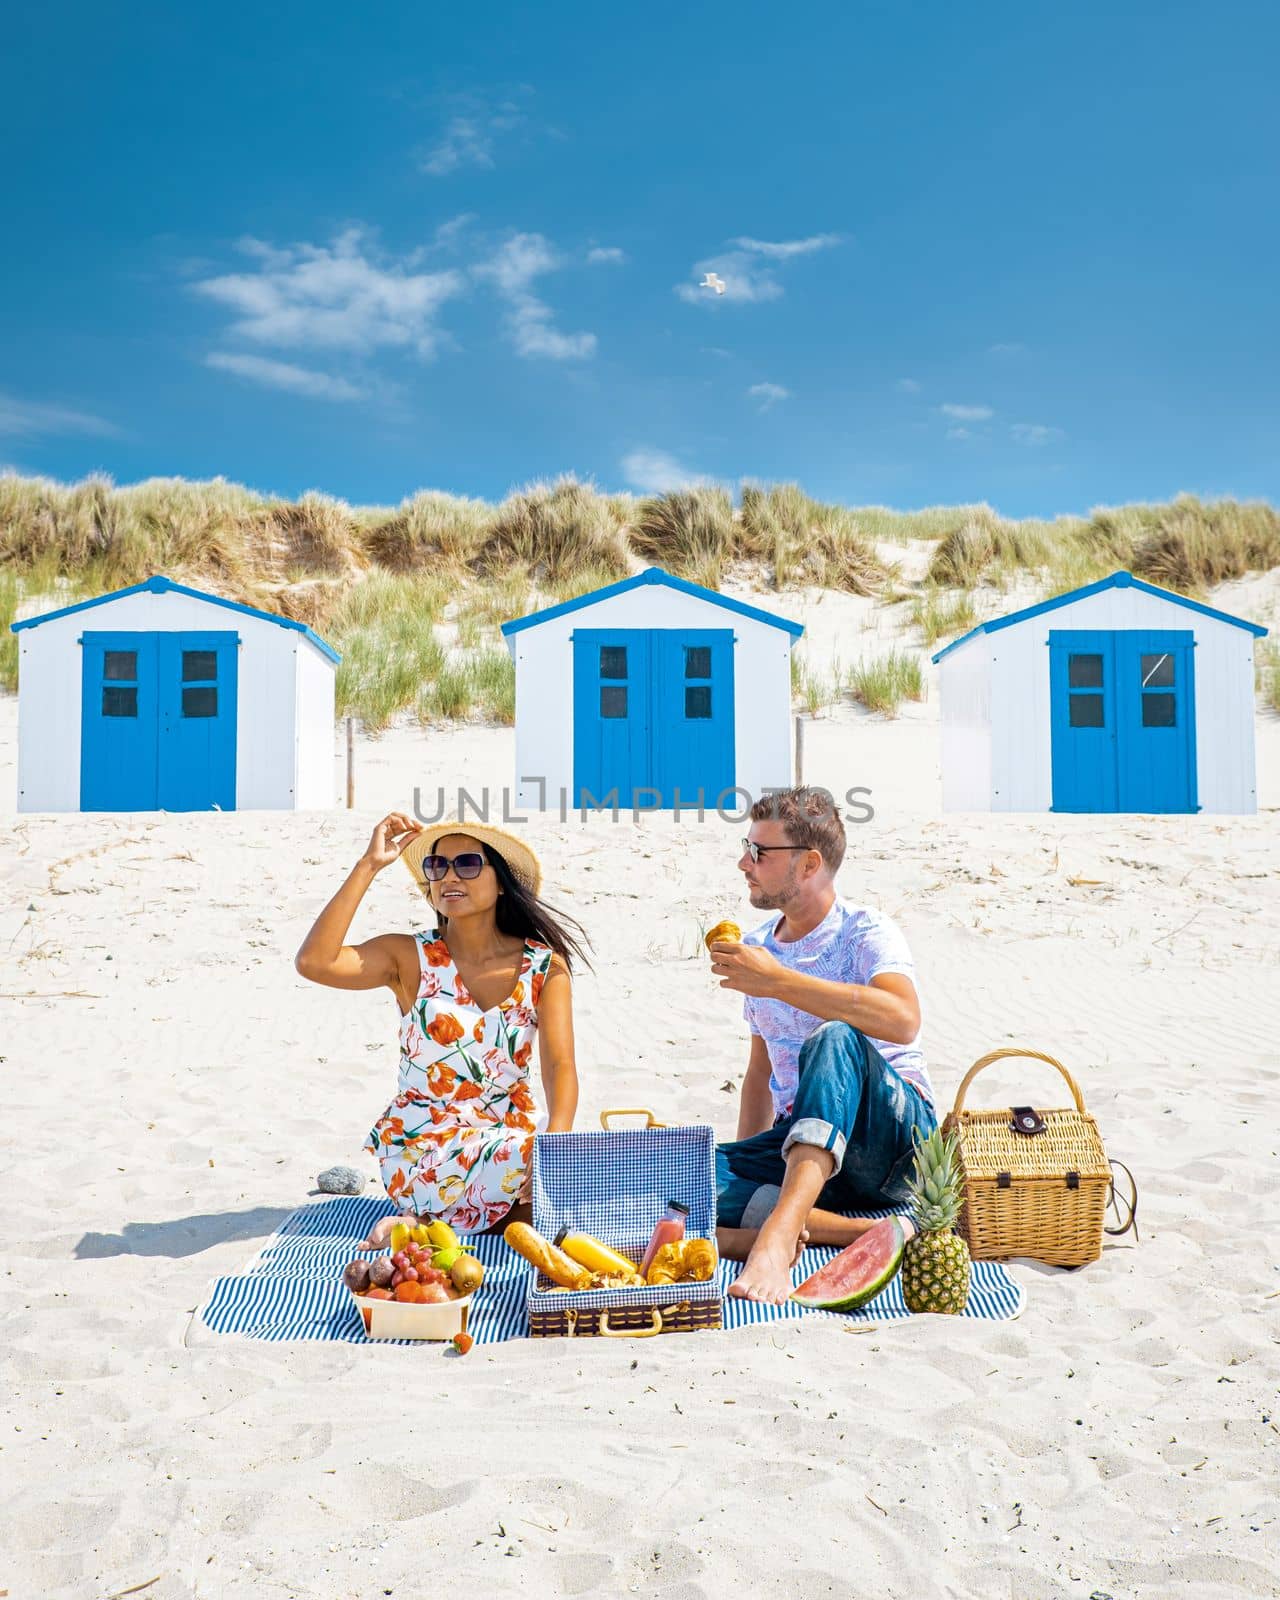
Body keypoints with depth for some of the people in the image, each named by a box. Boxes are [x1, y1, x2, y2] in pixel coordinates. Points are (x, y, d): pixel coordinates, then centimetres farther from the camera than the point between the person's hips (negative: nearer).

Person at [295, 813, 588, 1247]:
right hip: (425, 1147, -4)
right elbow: (313, 963, -20)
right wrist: (369, 865, -16)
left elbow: (560, 1065, -10)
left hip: (514, 1135, 4)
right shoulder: (409, 958, -3)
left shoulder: (545, 965, 1)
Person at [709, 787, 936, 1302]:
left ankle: (781, 1229, -47)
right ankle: (873, 1228, -27)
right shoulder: (755, 948, 13)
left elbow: (903, 1020, -30)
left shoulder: (866, 932, -7)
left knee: (834, 1039, -36)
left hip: (894, 1130, -6)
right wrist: (745, 1171, 13)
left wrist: (778, 981, -27)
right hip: (798, 1139, 6)